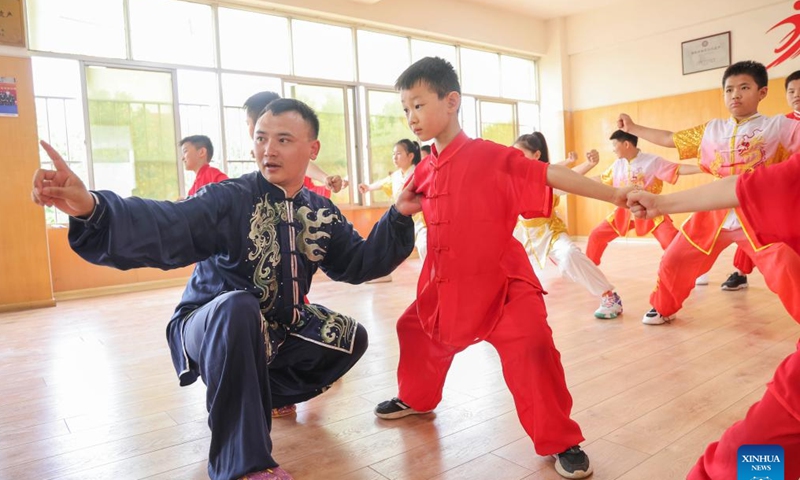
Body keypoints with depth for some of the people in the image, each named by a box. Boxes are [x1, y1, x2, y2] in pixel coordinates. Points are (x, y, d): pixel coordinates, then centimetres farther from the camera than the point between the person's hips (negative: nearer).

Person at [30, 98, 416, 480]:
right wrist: (91, 209, -55)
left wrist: (398, 218, -12)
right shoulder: (229, 200, -20)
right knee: (238, 305, -38)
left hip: (276, 334, 6)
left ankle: (265, 395, 15)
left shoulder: (322, 214, -1)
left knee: (351, 338, -1)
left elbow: (359, 264, 1)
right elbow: (162, 228, -36)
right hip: (210, 330, -6)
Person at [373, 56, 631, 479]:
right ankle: (416, 398, 48)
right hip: (445, 287, 7)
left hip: (500, 284, -6)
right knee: (414, 330, 20)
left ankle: (560, 441, 4)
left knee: (531, 348, -19)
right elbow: (415, 206, 24)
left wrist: (613, 195, -19)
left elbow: (551, 175, -15)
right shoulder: (424, 170, 6)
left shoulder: (493, 157, -13)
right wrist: (404, 205, 1)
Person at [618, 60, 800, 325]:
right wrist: (633, 128, 16)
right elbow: (671, 139, 15)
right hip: (714, 214, 4)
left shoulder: (778, 126, -1)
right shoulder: (711, 130, 8)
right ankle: (663, 308, 33)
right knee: (674, 260, 8)